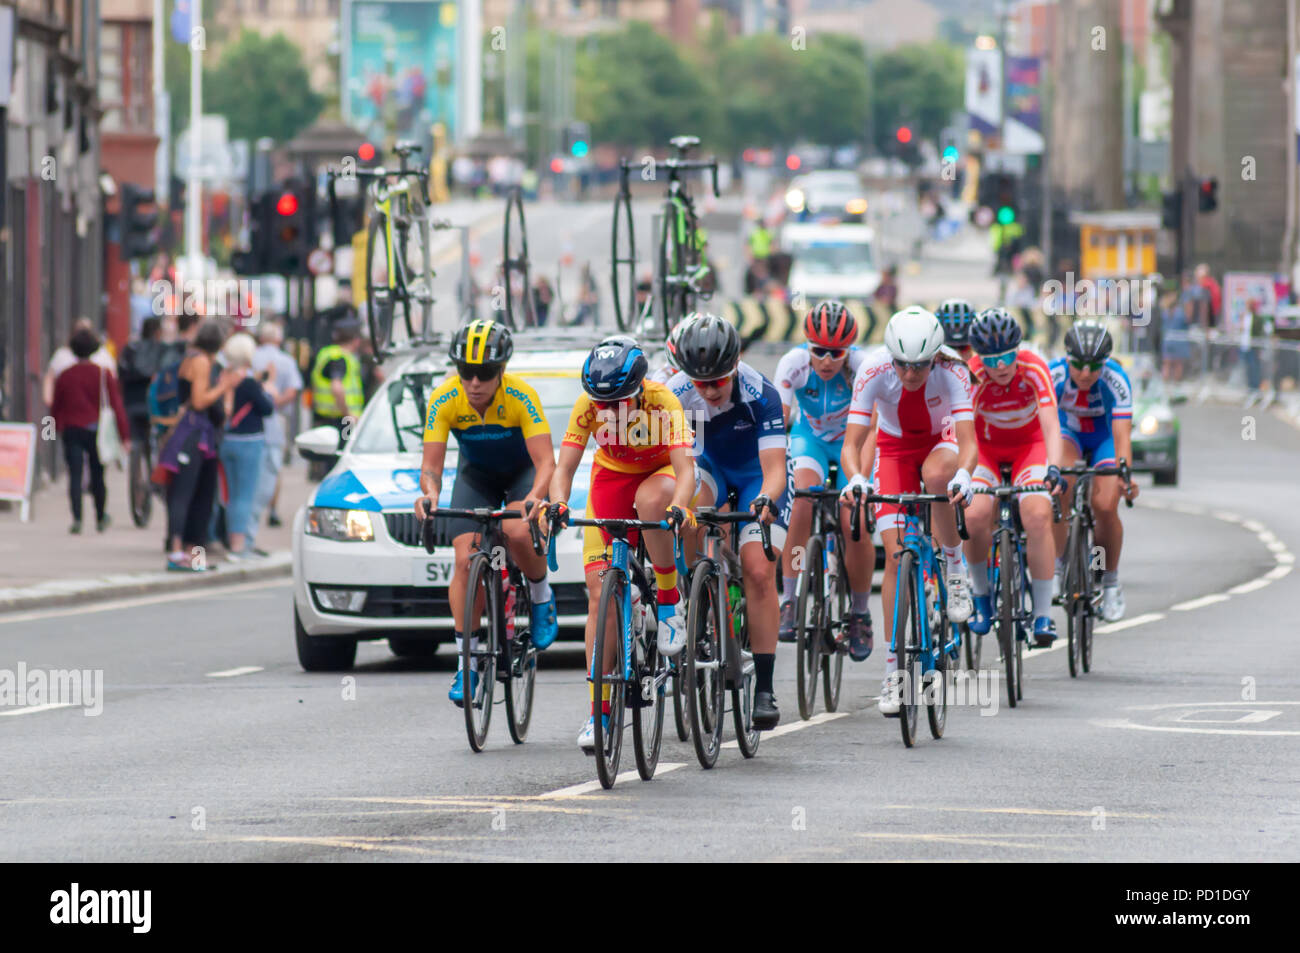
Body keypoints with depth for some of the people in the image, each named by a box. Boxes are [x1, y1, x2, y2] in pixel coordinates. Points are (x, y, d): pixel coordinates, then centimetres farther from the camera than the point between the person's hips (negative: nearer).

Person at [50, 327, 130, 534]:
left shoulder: (65, 376, 0)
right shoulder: (104, 374, -3)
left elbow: (55, 407, 9)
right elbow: (116, 406, -5)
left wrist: (59, 428, 26)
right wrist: (125, 436, -4)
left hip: (72, 431, 0)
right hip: (97, 431, 0)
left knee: (75, 476, -4)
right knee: (98, 476, 13)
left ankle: (77, 518, -19)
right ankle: (101, 519, 23)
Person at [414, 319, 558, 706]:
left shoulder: (521, 396, -31)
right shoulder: (444, 399, -25)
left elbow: (545, 461, -36)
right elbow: (431, 464, -25)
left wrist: (535, 497, -56)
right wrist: (430, 495, -48)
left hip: (523, 471, -2)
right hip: (476, 473, 2)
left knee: (518, 533, -33)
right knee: (466, 559, -15)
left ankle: (541, 597, -1)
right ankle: (466, 663, -9)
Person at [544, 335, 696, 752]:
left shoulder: (662, 402, -29)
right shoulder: (588, 405, -22)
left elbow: (684, 467, -36)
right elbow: (564, 467, -23)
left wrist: (679, 506, -56)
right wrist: (557, 502, -44)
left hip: (658, 474, -2)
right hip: (611, 478, 2)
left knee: (650, 499, -41)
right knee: (600, 593, -10)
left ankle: (669, 599, -19)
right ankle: (599, 709, -5)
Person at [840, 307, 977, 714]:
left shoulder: (952, 372, -30)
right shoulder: (874, 370, -29)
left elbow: (967, 440, -36)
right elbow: (852, 442, -30)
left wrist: (963, 475, -57)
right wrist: (855, 479, -51)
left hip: (941, 443, -1)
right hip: (894, 448, 1)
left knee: (936, 475, -38)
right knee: (896, 553, -11)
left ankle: (955, 569, -15)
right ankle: (894, 668, -6)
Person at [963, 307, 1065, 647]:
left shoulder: (1034, 370, -26)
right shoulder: (972, 377, -26)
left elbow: (1051, 426, -33)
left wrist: (1054, 468, -50)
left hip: (1029, 444, 0)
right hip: (986, 447, 0)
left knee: (1037, 515, -26)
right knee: (976, 515, -26)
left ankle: (1043, 614, -19)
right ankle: (982, 596, 0)